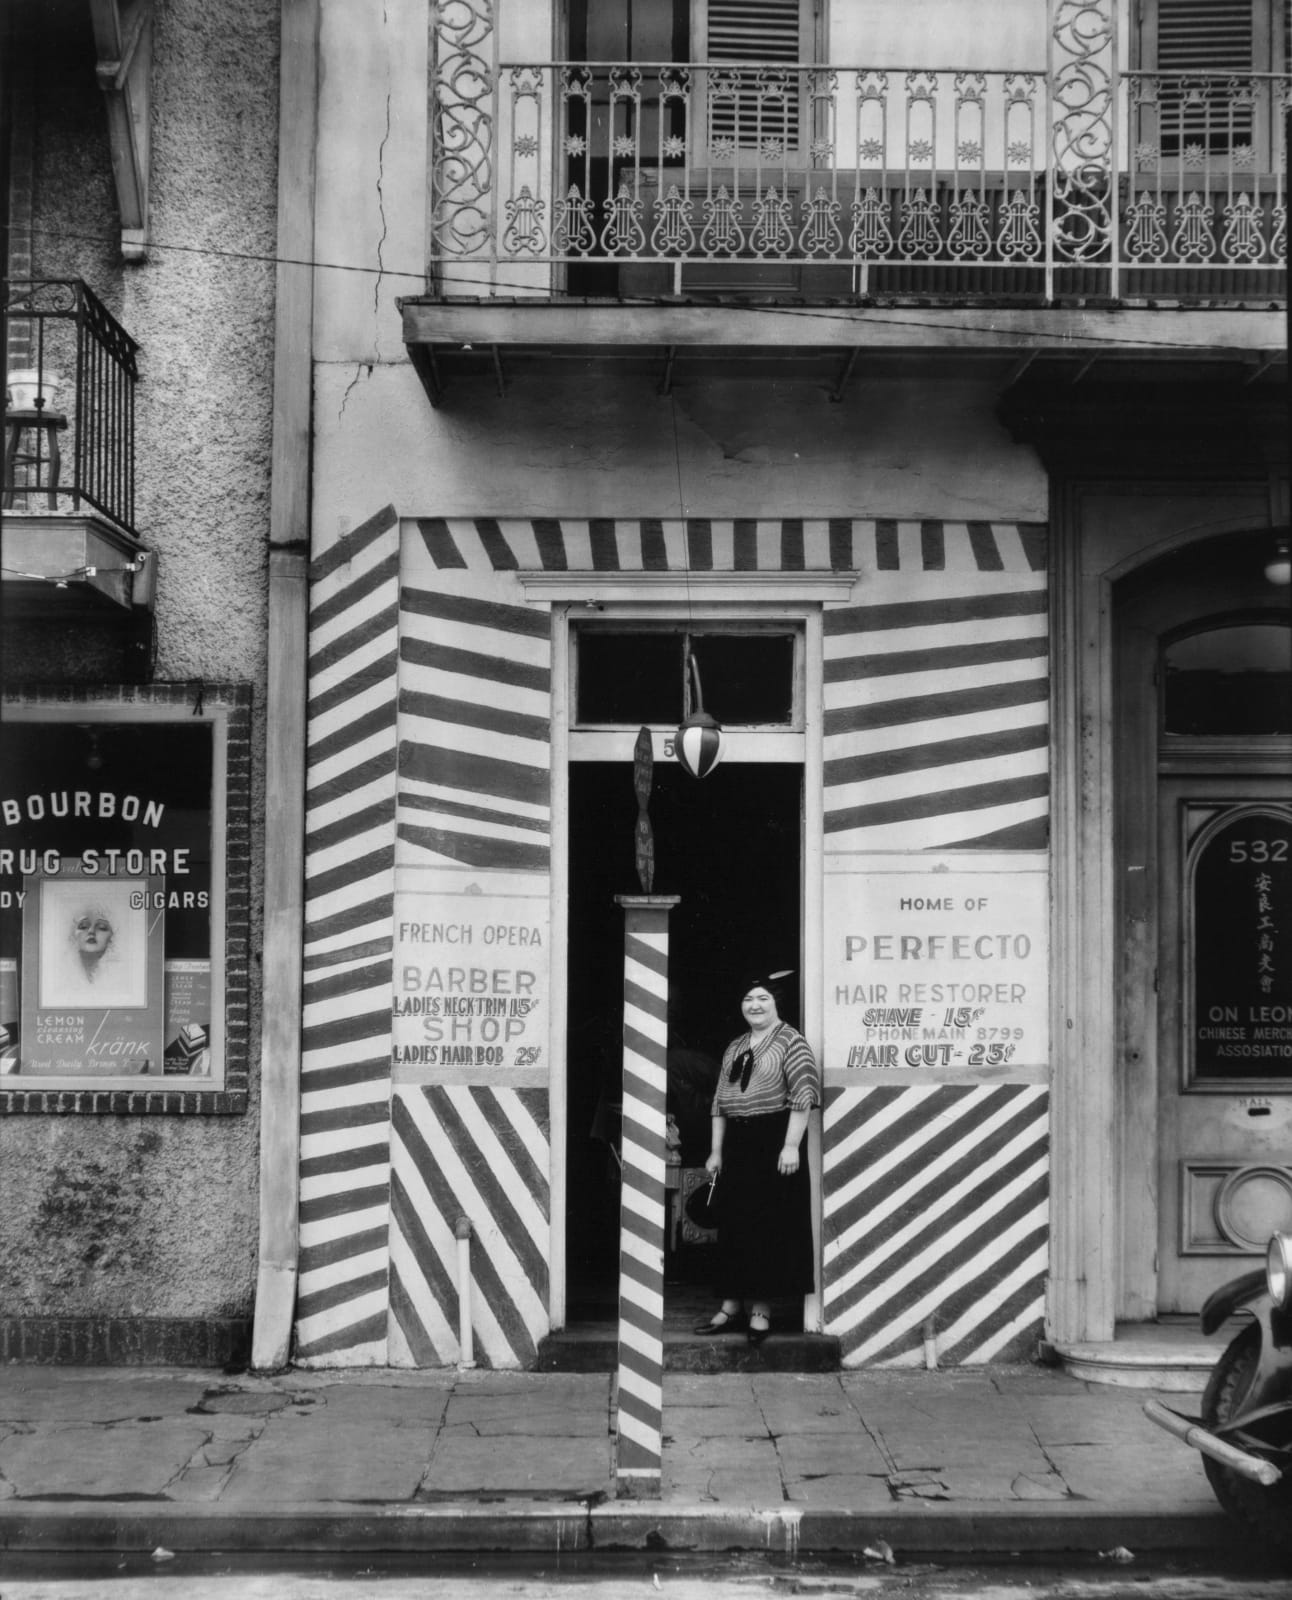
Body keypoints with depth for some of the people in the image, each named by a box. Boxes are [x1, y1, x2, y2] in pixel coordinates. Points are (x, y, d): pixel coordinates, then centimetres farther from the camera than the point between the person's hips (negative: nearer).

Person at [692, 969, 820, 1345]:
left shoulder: (790, 1040, -5)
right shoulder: (735, 1047, 15)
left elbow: (803, 1094, -12)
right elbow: (719, 1101, 16)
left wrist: (791, 1145, -19)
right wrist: (716, 1150, 10)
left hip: (773, 1143, -6)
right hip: (736, 1144, 6)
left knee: (769, 1227, -2)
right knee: (734, 1226, 8)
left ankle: (761, 1310, 5)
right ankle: (732, 1307, 14)